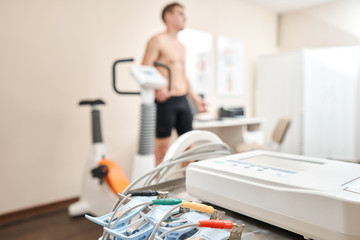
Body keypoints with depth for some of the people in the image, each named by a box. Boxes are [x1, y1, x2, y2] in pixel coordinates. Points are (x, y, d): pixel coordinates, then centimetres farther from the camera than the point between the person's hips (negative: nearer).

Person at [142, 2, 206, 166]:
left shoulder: (181, 46, 20)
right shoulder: (158, 41, -5)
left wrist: (195, 98, 21)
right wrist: (157, 88, -31)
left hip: (183, 100, 8)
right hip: (165, 100, -8)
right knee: (162, 147, -3)